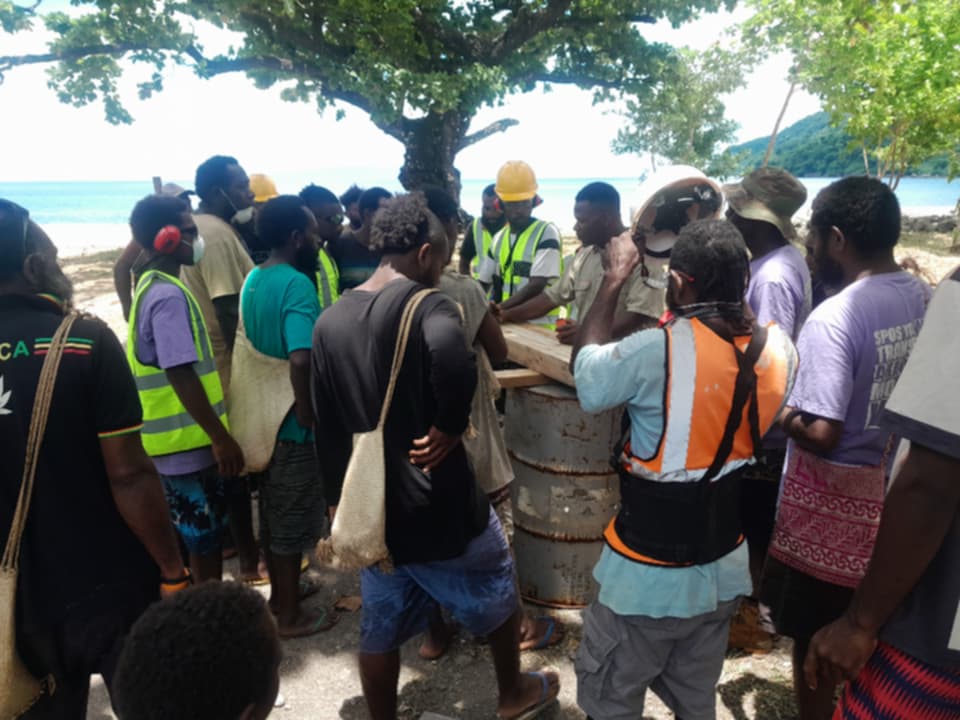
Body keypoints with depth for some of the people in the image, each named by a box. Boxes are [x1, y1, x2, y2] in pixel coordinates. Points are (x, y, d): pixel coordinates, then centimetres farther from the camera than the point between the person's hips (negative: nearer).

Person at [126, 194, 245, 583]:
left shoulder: (153, 286, 11)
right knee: (204, 541, 5)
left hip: (183, 439, 10)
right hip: (188, 443, -10)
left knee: (204, 536, 22)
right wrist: (220, 438, -21)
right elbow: (181, 375, -26)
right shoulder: (169, 295, -20)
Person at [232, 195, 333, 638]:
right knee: (292, 519, 6)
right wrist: (308, 412, -21)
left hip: (263, 413, 9)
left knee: (271, 512, 21)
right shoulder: (297, 284, -22)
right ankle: (290, 615, 22)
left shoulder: (253, 279, 6)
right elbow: (301, 359, -35)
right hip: (291, 420, -8)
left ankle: (279, 591, 39)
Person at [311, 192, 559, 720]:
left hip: (369, 507, 5)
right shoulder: (427, 305, -17)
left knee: (380, 631, 20)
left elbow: (326, 425, 8)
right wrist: (450, 428, -25)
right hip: (436, 501, -5)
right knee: (497, 591, 23)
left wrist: (336, 498, 17)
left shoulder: (329, 322, 3)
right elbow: (452, 355, -43)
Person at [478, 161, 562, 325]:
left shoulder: (547, 233, -8)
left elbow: (537, 286, -17)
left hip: (538, 323, -6)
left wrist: (498, 309, -23)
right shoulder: (499, 238, 12)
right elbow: (483, 282, 16)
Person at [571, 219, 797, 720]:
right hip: (725, 568, 6)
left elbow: (585, 371, -10)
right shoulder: (778, 350, -9)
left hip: (651, 575, -6)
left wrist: (615, 278, -5)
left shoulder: (658, 352, -28)